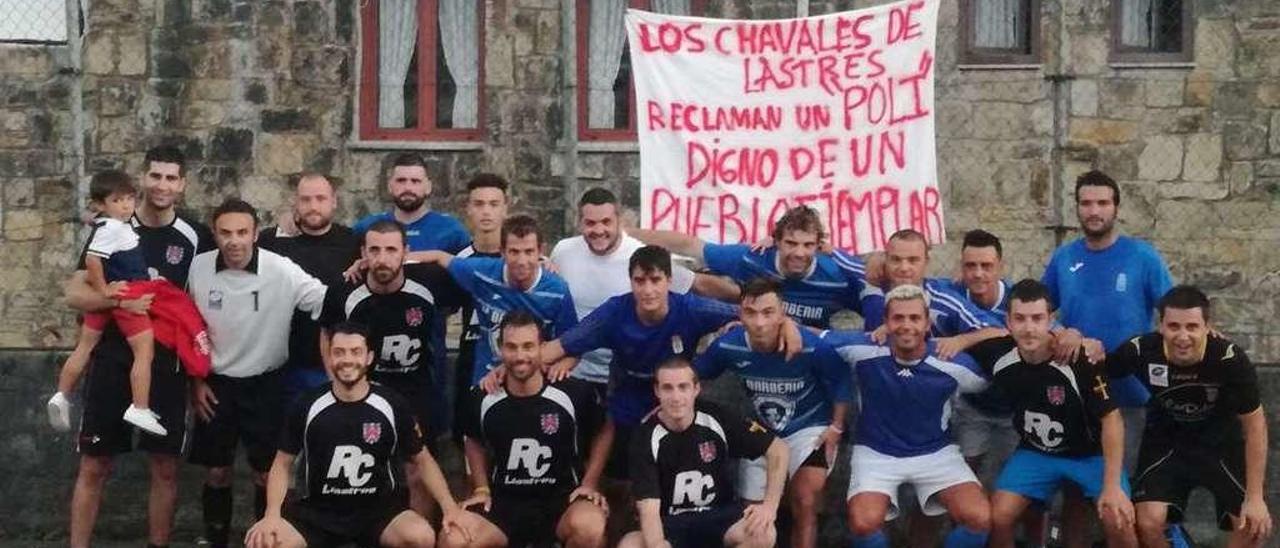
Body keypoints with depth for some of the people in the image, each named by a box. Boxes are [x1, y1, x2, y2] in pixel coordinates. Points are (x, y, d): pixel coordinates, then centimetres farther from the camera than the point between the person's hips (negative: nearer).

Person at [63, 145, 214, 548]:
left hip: (167, 368, 0)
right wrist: (120, 301, -20)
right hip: (112, 363, 0)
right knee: (93, 466, 3)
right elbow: (74, 293, -3)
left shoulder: (196, 237, 0)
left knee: (165, 467, 5)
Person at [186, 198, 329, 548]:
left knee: (267, 473, 6)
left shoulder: (281, 271, -18)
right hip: (215, 383, 2)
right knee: (217, 472, 11)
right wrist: (196, 380, 3)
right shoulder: (199, 267, -10)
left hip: (265, 384, -2)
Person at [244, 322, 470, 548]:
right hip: (318, 509, 0)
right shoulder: (306, 407, -4)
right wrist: (272, 516, -11)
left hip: (379, 508, 0)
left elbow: (423, 460, 6)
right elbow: (283, 464, 5)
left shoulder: (392, 405, -5)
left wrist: (449, 506, -8)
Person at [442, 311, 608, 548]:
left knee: (589, 528, -35)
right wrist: (481, 488, 8)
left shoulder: (574, 394, -11)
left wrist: (589, 483, 1)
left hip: (561, 496, -2)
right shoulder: (484, 400, -3)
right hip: (503, 501, 2)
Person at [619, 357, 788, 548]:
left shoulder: (717, 418, -11)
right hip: (670, 523, -1)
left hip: (719, 515, 1)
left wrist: (769, 506, -20)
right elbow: (649, 508, -22)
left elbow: (778, 449, -6)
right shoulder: (646, 437, -15)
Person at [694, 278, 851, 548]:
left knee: (804, 506, -22)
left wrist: (836, 428, -11)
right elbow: (695, 376, -3)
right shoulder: (727, 346, -23)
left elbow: (840, 382, -12)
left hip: (810, 428, -4)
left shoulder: (812, 347, -31)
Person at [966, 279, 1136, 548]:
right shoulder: (999, 354, -18)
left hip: (1091, 453, -3)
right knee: (997, 518, -13)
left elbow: (1111, 419, -21)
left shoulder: (1078, 359, -30)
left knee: (1119, 522, -20)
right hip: (1034, 452, 3)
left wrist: (1112, 486, -23)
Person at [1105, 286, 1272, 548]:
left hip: (1221, 441, 0)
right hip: (1166, 440, 0)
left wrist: (1254, 496, -16)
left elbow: (1254, 423, -17)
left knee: (1255, 526, -10)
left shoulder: (1230, 359, -30)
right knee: (1147, 524, -18)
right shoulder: (1141, 351, -28)